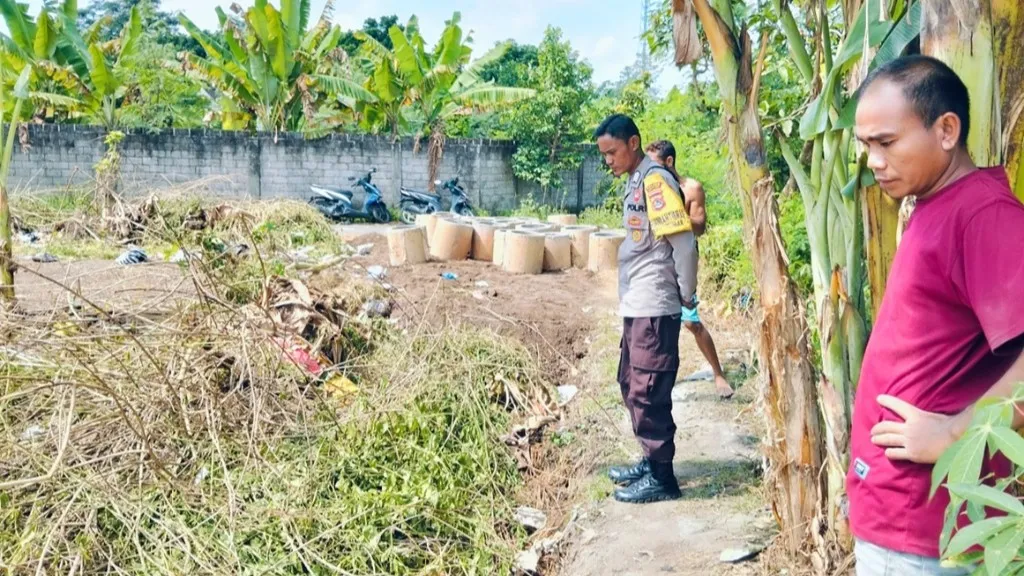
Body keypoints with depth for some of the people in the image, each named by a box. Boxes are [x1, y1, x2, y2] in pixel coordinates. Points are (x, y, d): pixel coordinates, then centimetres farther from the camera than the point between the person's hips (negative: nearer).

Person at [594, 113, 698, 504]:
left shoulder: (655, 180, -15)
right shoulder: (635, 182, 14)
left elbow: (683, 242, -19)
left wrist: (687, 296, -9)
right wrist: (626, 294, 13)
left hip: (654, 308, -10)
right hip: (636, 306, 10)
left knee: (648, 392, -2)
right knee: (630, 384, 16)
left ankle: (661, 477, 10)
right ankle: (650, 461, 29)